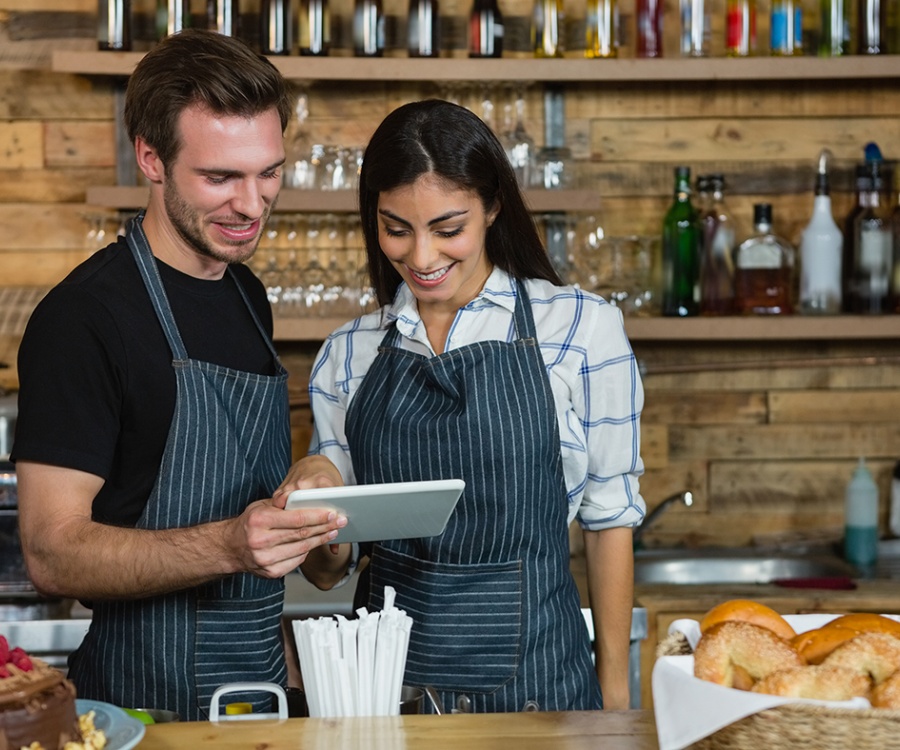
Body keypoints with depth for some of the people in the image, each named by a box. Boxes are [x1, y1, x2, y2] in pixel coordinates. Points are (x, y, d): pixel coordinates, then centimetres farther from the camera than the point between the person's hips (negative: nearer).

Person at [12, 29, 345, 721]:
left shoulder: (249, 297, 9)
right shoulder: (82, 316, -16)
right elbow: (53, 553, -20)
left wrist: (309, 483, 4)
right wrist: (228, 545, -32)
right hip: (150, 704, -7)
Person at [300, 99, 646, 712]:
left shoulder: (582, 328, -4)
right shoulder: (347, 355, 6)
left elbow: (609, 518, 0)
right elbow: (328, 570, 8)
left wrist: (614, 693, -1)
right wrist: (324, 541, -14)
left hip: (532, 667, -3)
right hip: (389, 669, 3)